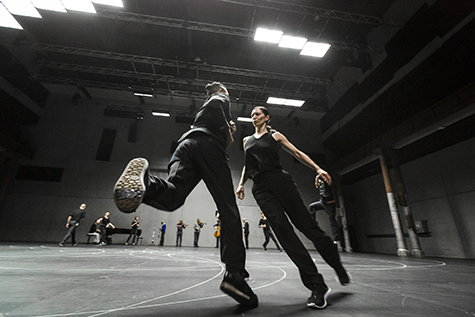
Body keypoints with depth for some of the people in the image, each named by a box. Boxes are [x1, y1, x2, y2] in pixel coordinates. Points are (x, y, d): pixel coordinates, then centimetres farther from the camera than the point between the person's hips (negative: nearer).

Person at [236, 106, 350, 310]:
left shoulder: (275, 136, 13)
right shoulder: (247, 140, 23)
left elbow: (297, 153, 11)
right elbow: (247, 165, 26)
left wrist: (318, 169, 0)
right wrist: (241, 184, 13)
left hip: (279, 180, -2)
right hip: (261, 188, 3)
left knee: (306, 224, -4)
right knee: (282, 230, -12)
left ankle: (338, 267, 22)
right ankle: (317, 285, -6)